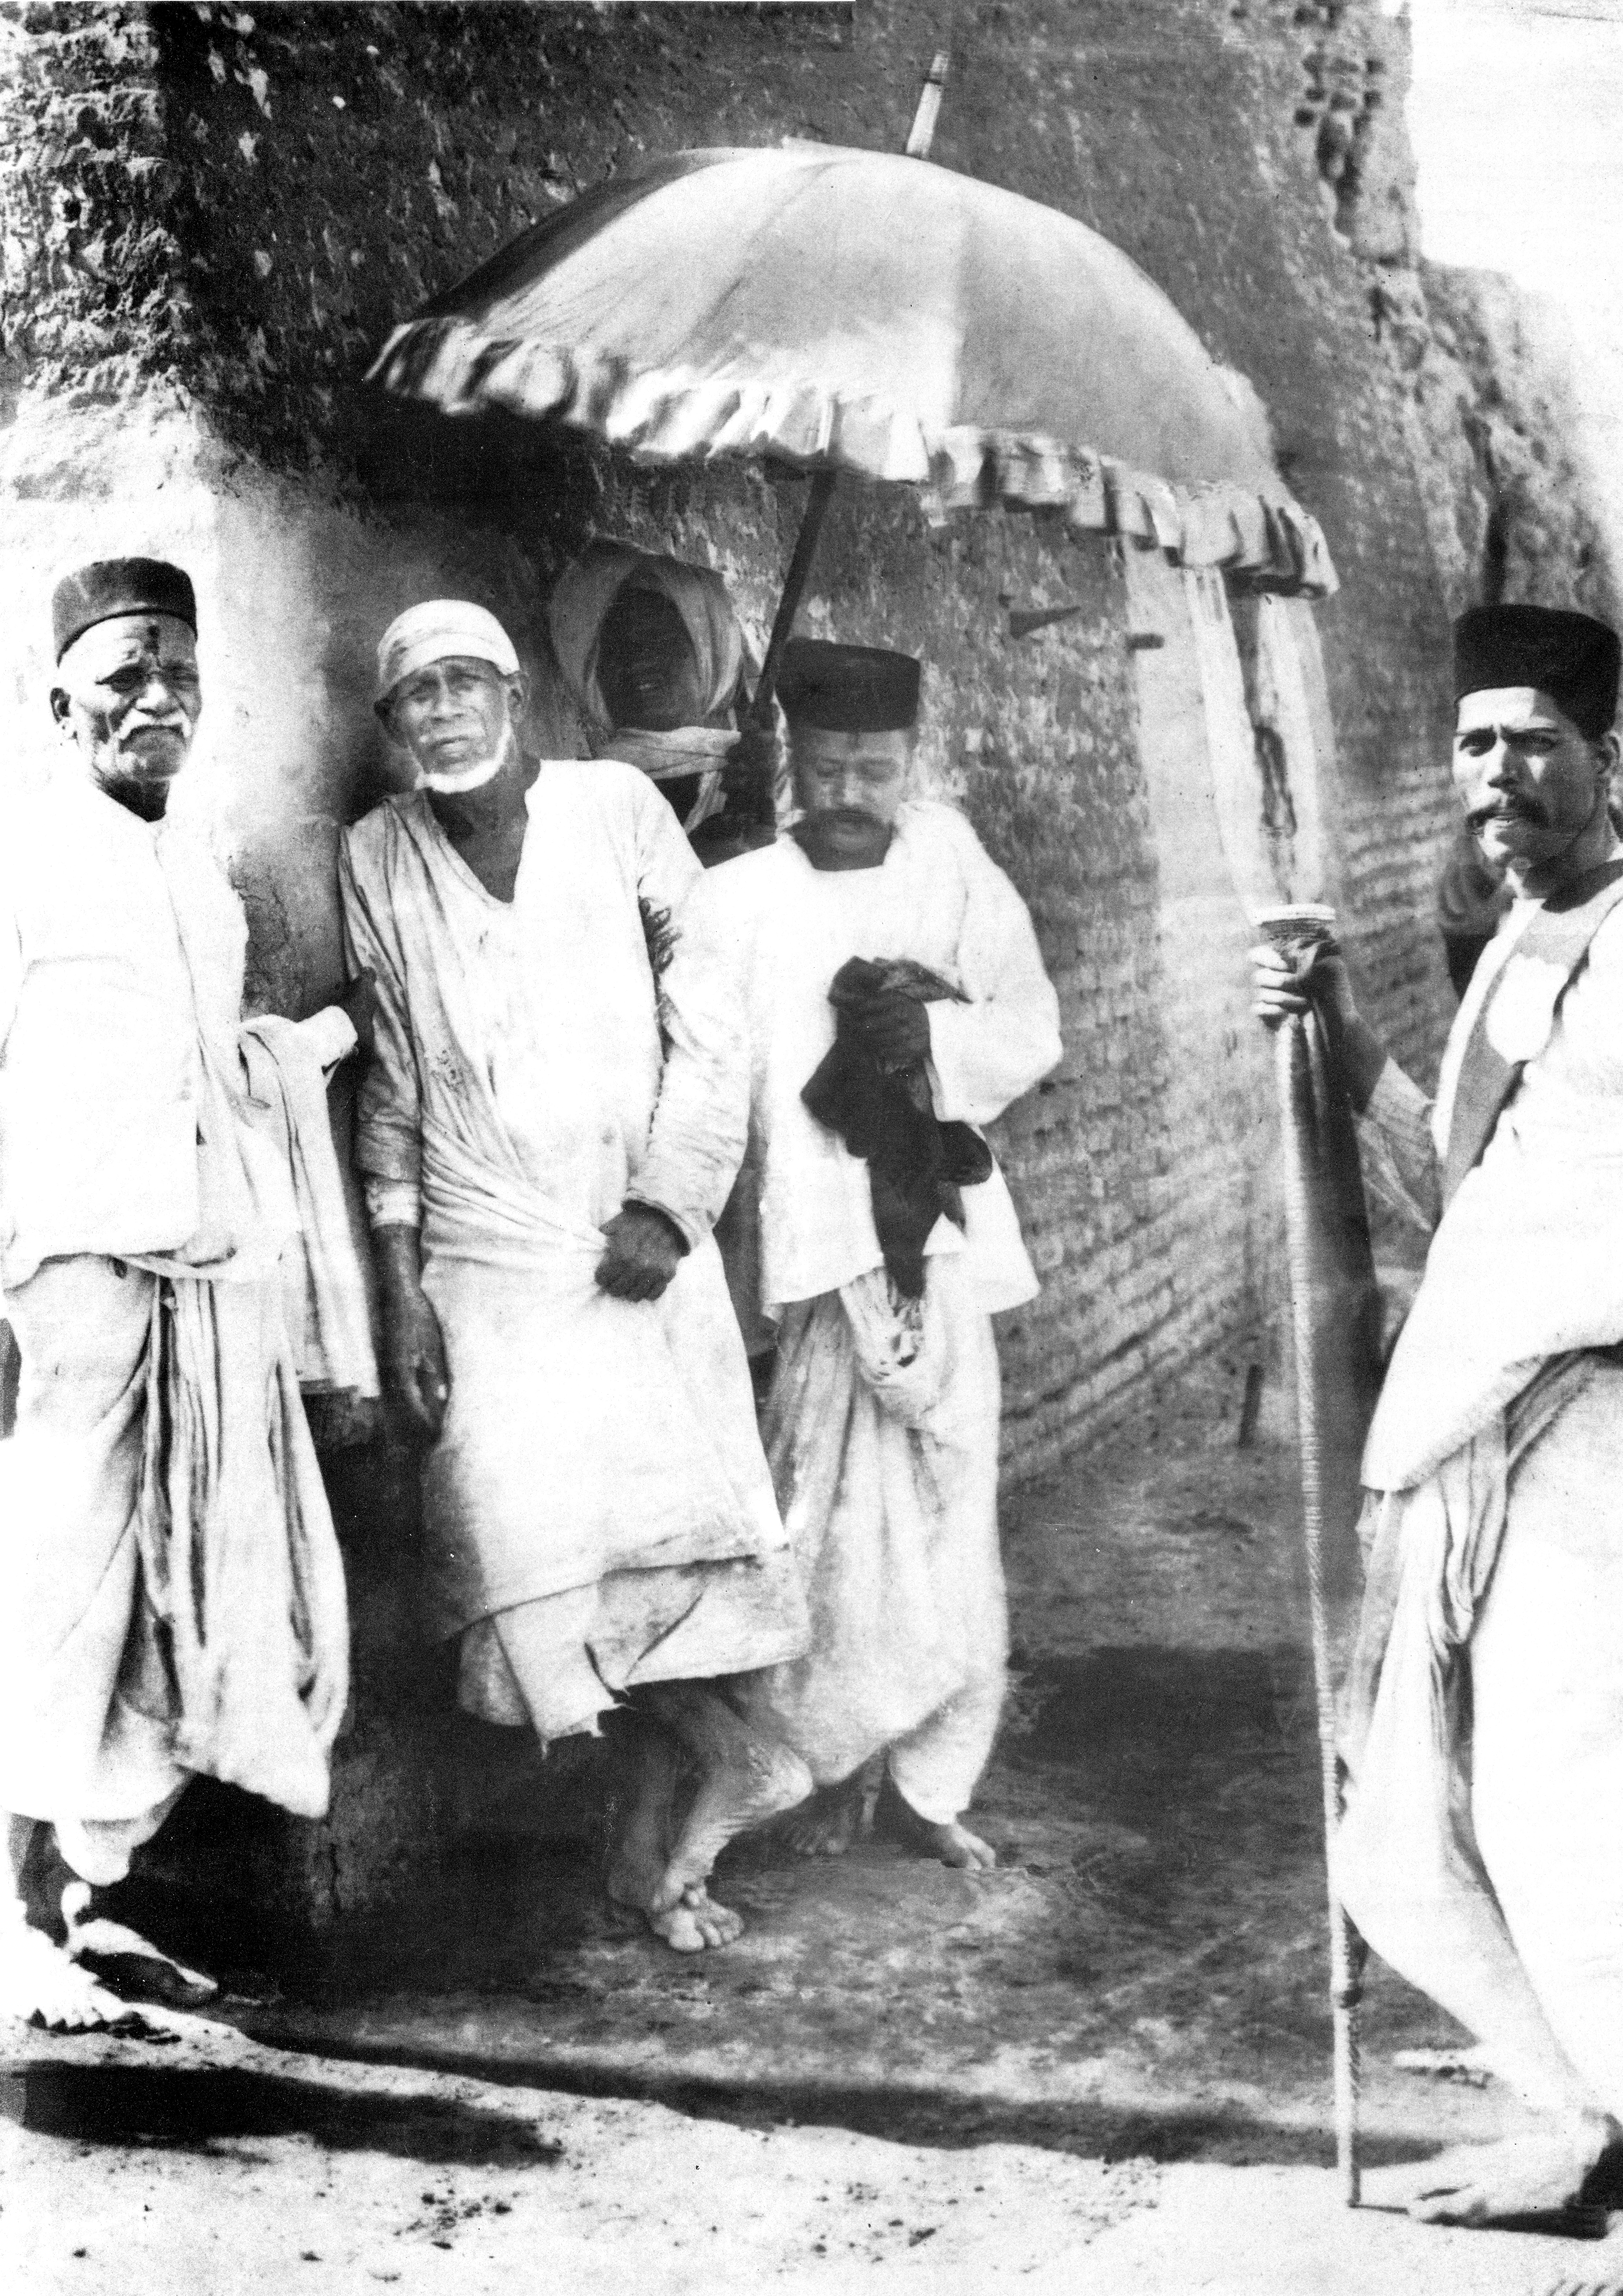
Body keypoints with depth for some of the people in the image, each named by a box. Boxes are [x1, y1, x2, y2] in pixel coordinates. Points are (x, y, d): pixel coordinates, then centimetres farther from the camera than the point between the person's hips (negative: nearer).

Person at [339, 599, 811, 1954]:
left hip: (640, 1243, -1)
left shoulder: (617, 808, -1)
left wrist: (667, 1205, -10)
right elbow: (390, 1084, 8)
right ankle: (732, 1764, 9)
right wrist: (399, 1289, 3)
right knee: (533, 1548, -11)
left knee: (670, 1529, -3)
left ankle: (654, 1843, 15)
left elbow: (709, 1021, 0)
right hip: (488, 1259, 1)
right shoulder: (380, 860, 4)